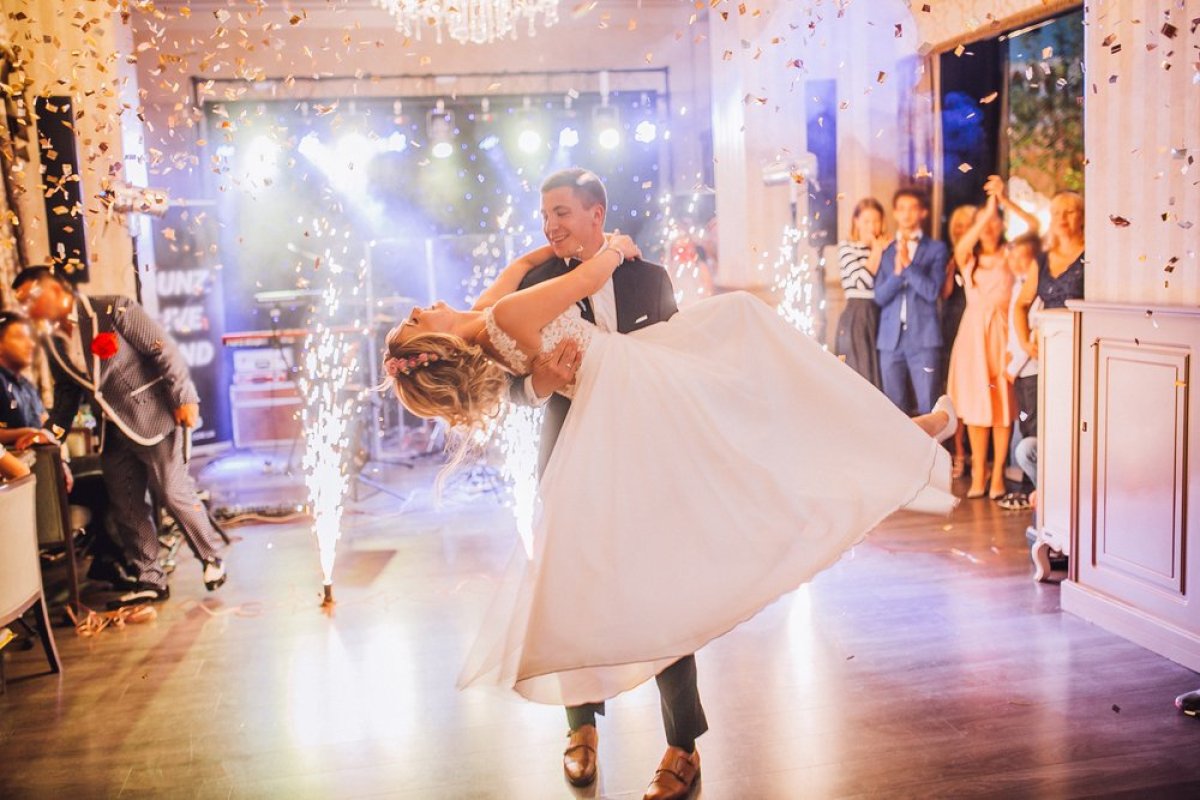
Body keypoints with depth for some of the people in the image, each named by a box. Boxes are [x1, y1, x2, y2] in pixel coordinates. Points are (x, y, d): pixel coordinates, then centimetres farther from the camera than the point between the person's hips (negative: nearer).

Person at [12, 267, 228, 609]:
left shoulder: (114, 310, -15)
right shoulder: (53, 342, 7)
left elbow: (164, 351, -15)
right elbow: (67, 390, 19)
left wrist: (184, 397, -17)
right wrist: (55, 430, 8)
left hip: (152, 418, -7)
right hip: (114, 432, 7)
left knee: (174, 493, -2)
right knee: (125, 507, 8)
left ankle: (211, 558, 16)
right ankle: (150, 580, 18)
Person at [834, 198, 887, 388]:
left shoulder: (884, 246, 16)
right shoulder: (847, 247, 0)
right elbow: (863, 281, -14)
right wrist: (876, 251, -5)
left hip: (882, 317, 5)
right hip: (857, 318, -5)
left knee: (882, 376, 3)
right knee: (859, 378, -6)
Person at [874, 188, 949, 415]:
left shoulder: (936, 249, 6)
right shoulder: (885, 251, 12)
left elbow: (932, 291, -6)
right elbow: (879, 296, 4)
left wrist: (907, 264, -9)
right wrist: (897, 271, -11)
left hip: (923, 338, -2)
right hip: (891, 339, 3)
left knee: (928, 408, -4)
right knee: (894, 409, 6)